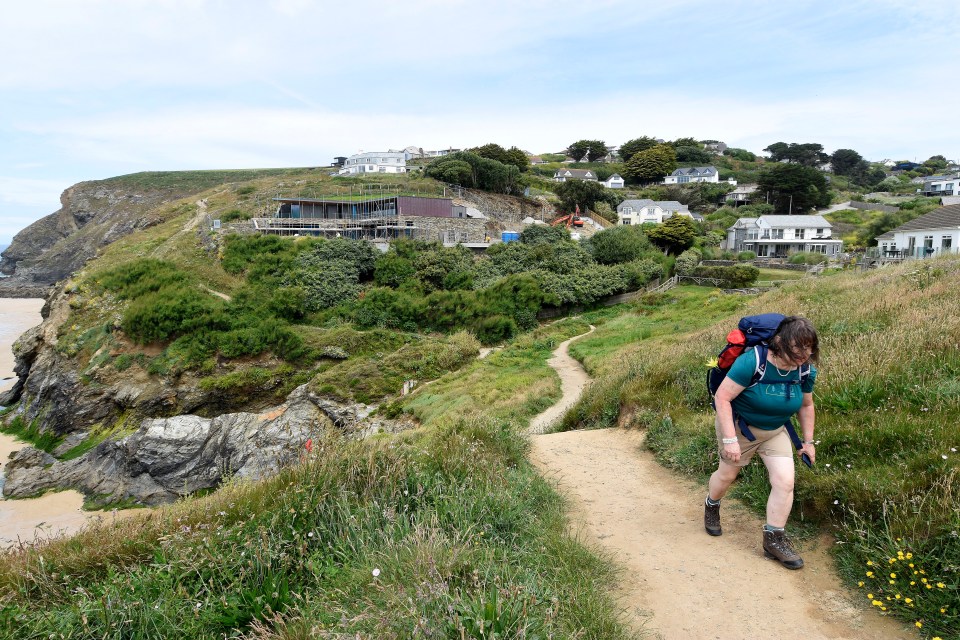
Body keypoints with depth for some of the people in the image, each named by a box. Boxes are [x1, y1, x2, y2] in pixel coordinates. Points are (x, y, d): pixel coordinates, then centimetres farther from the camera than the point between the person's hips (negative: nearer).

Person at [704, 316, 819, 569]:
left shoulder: (806, 371, -13)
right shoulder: (751, 362, -33)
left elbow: (806, 406, 6)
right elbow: (722, 397, -31)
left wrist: (808, 441, 7)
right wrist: (729, 439, -32)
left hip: (775, 431, 4)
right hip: (739, 425, -4)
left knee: (785, 481, -8)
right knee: (727, 475, 14)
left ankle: (774, 540, 8)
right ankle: (711, 506, 47)